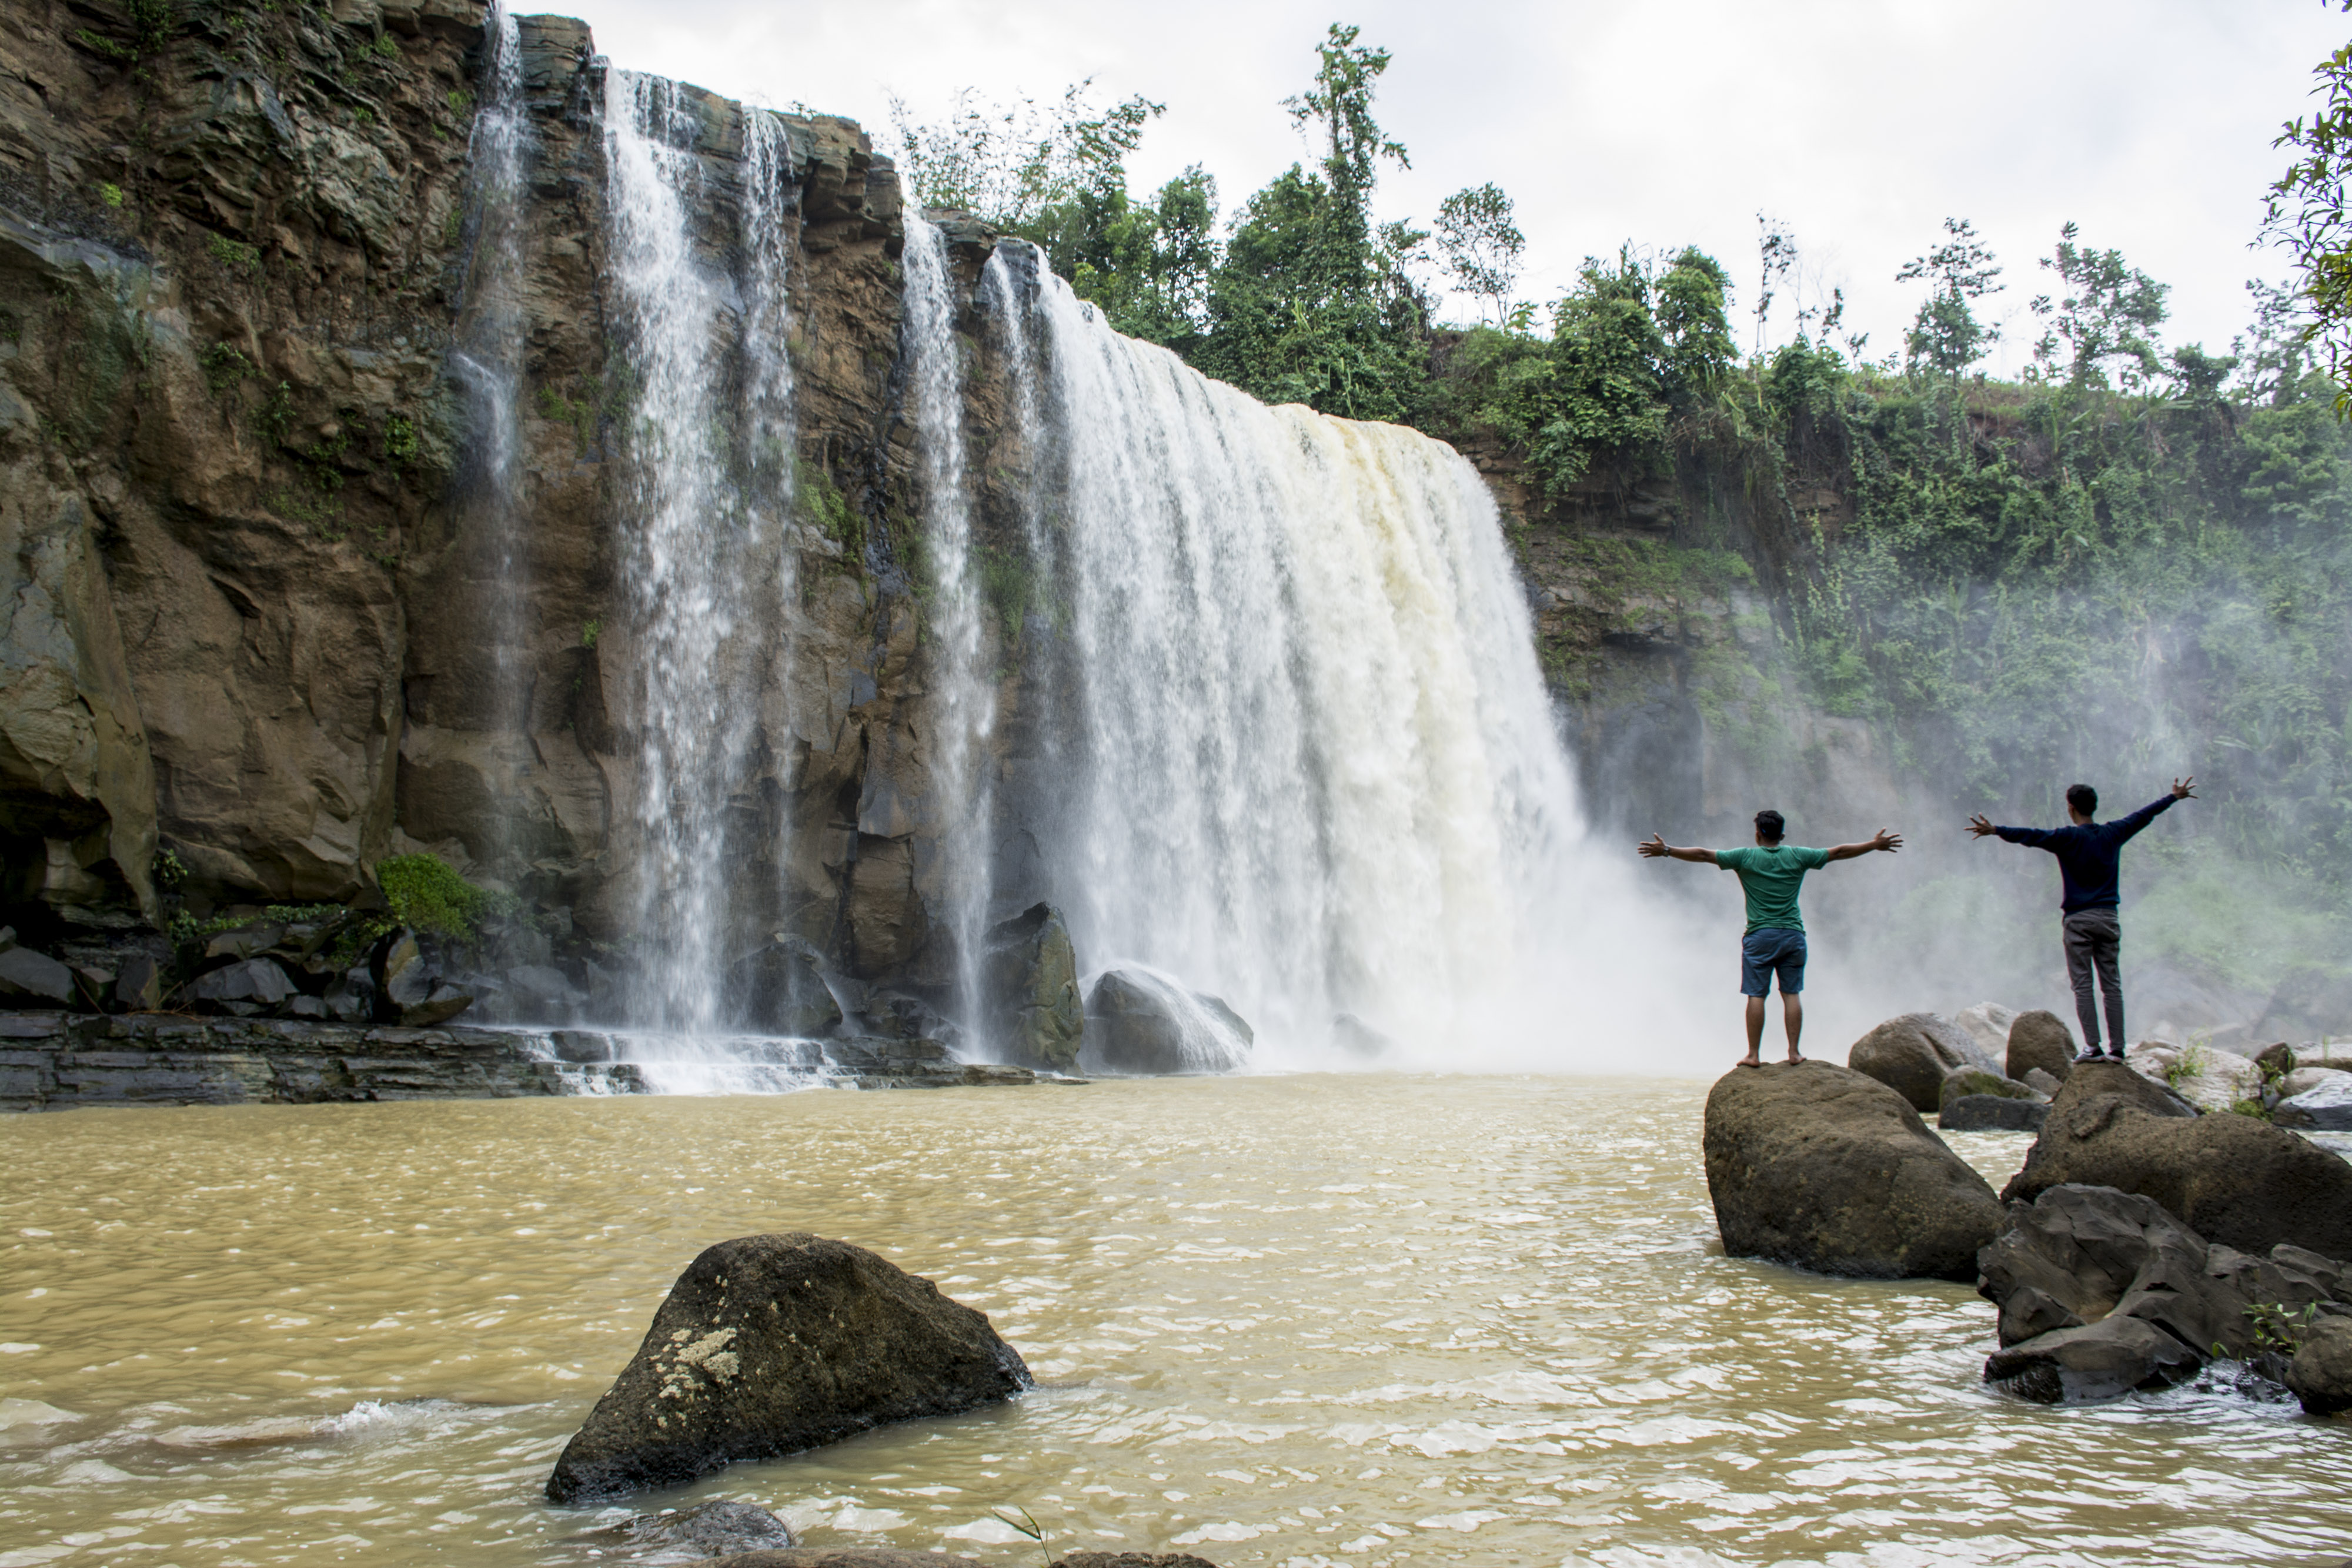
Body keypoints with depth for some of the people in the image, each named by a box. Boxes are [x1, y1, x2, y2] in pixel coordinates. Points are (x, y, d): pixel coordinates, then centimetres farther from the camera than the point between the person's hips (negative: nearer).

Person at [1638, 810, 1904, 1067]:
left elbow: (1704, 855, -2)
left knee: (1756, 995, -1)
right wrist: (1875, 845, 24)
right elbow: (1838, 853, 13)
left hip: (1760, 937, -2)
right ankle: (1794, 1052, 6)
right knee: (1791, 994, 6)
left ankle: (1754, 1055, 0)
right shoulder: (1797, 856, 5)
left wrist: (1667, 851, 4)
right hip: (1793, 935, 2)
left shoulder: (1746, 857, -2)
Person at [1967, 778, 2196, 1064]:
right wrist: (2175, 797, 33)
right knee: (2112, 985, 7)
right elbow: (2145, 815, 19)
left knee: (2082, 986, -1)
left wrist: (1995, 831, -27)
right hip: (2108, 917, 4)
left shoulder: (2067, 838, -9)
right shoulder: (2113, 834, 5)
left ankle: (2092, 1047, -6)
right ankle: (2117, 1048, 6)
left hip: (2078, 920, -4)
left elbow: (2031, 836, -22)